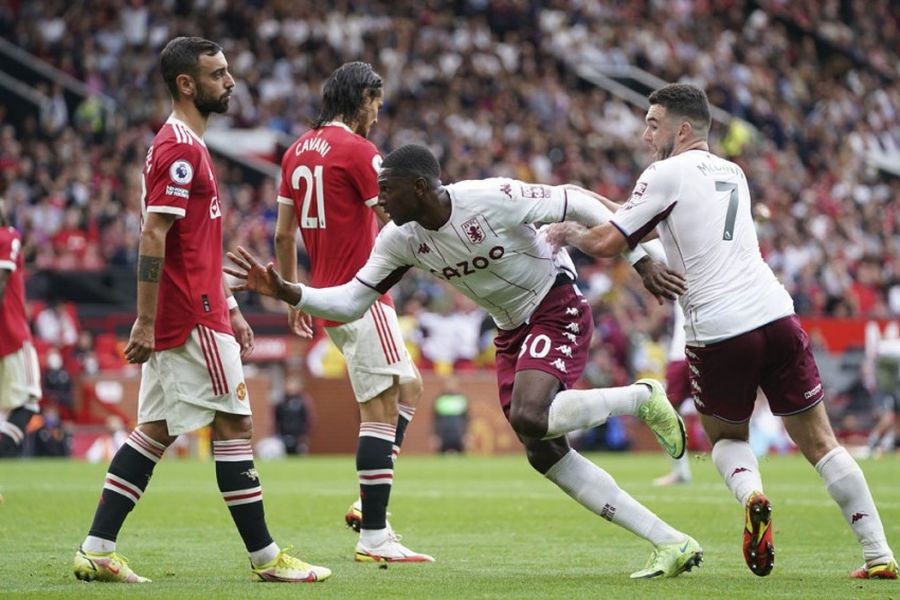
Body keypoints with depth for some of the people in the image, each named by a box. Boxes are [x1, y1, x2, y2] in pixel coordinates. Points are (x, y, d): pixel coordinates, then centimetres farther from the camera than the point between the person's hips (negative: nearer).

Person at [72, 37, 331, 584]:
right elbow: (153, 238, -19)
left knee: (156, 432, 8)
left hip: (197, 311, 10)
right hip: (193, 318, -10)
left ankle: (96, 550, 7)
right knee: (235, 424, -4)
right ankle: (266, 557, 2)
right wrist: (145, 323, -21)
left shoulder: (187, 145, 19)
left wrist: (230, 308, 23)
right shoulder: (180, 149, -13)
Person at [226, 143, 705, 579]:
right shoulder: (401, 239, -8)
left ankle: (642, 398, -3)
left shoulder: (494, 199, -27)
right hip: (511, 330, 8)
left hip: (558, 309, -8)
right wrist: (285, 292, -20)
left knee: (529, 417, -30)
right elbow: (350, 302, -4)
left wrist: (645, 262, -14)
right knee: (544, 452, 0)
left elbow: (577, 203, -16)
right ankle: (671, 544, 5)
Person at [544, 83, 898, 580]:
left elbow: (606, 243, -1)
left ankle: (750, 493, -12)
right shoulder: (733, 174, 21)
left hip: (716, 332, -4)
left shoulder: (667, 175, 1)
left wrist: (570, 234, 18)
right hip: (775, 315, 4)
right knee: (820, 444, 9)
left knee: (725, 437, 20)